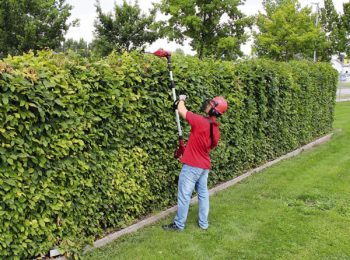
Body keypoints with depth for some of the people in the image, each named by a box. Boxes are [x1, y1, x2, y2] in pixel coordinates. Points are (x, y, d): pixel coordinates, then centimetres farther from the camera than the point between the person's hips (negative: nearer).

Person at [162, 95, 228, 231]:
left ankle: (179, 224, 14)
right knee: (203, 194, 15)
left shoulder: (200, 121, -20)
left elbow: (181, 110, -13)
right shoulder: (216, 130, 4)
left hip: (192, 166, -8)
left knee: (184, 195, 3)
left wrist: (181, 99, 8)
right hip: (204, 166, 8)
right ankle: (203, 223, 24)